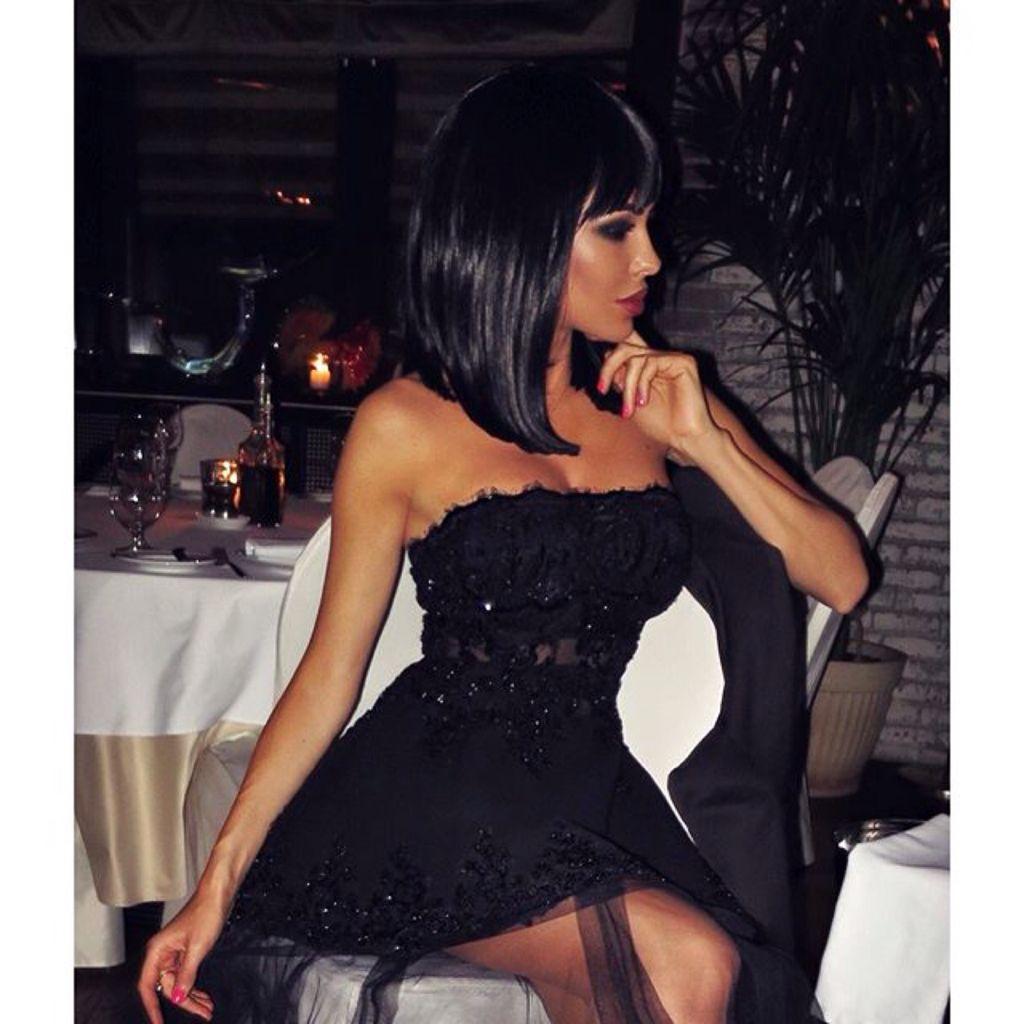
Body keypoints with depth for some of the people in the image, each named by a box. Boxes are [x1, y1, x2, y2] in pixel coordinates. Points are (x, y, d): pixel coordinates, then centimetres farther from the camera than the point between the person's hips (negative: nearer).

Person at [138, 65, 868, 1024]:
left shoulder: (658, 396, 6)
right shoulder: (406, 427, -5)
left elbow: (842, 580, 4)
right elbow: (329, 673, 0)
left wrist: (704, 440, -10)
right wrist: (217, 886, -2)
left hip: (595, 788, 4)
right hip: (436, 794, -4)